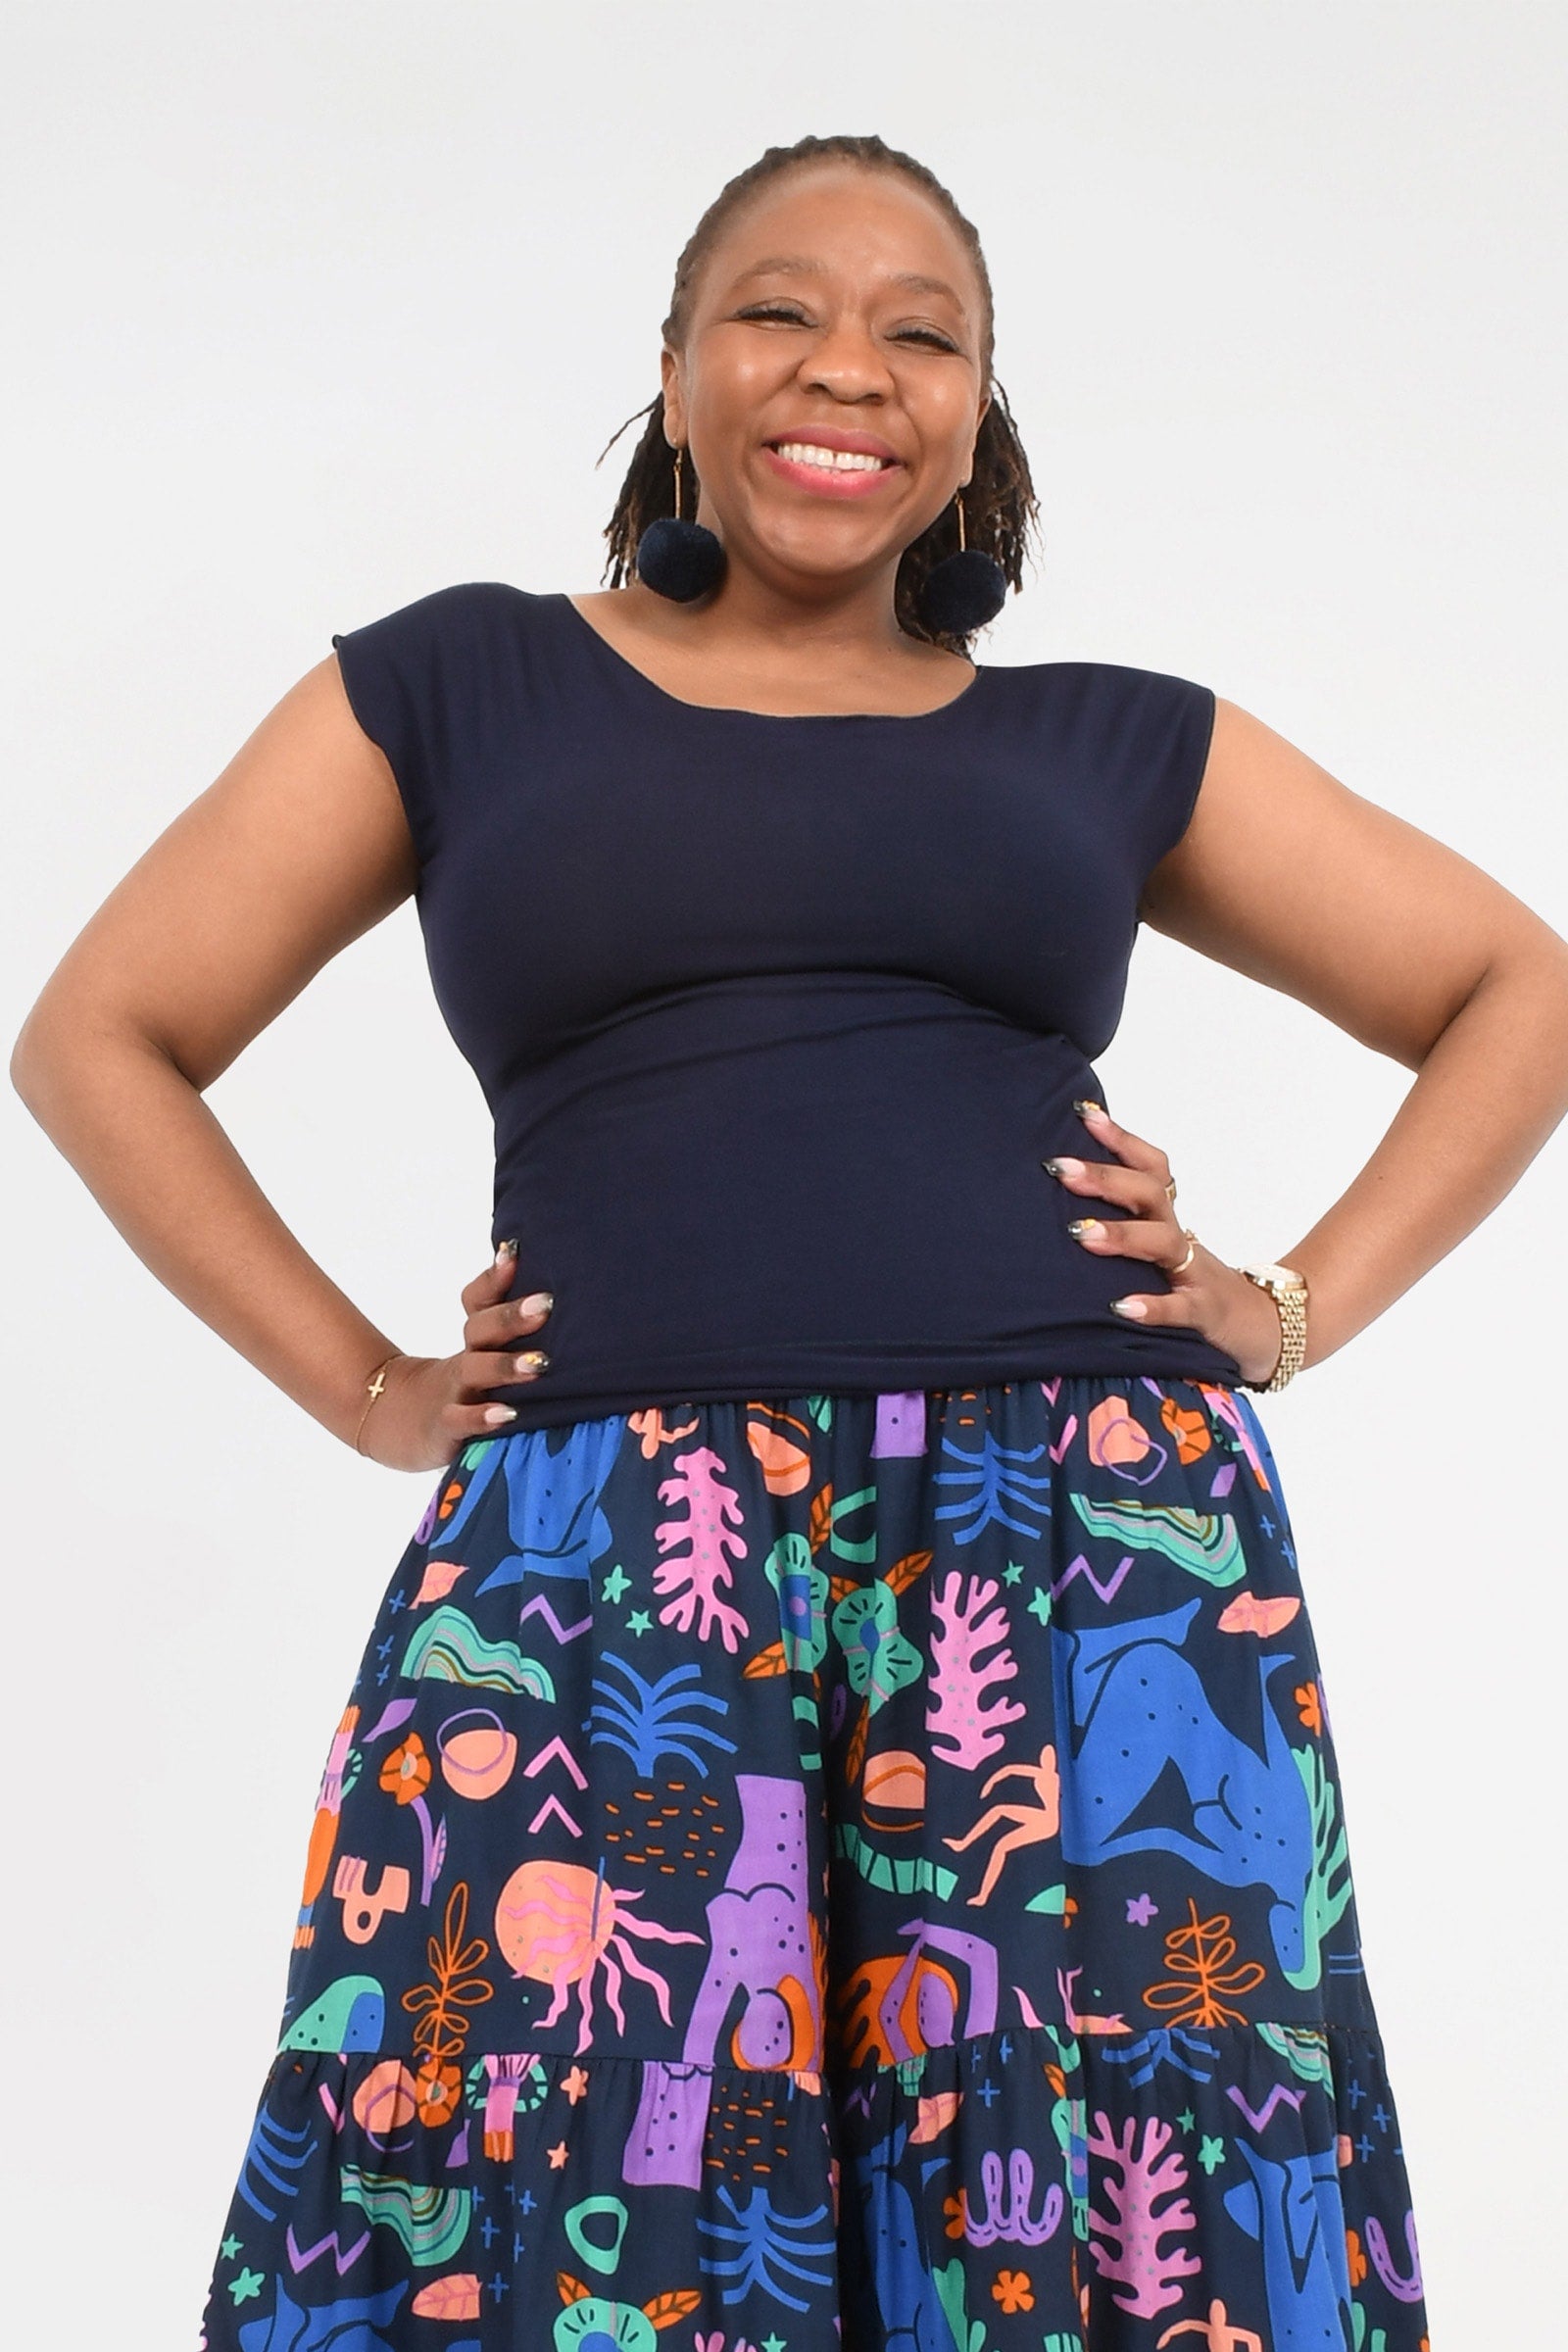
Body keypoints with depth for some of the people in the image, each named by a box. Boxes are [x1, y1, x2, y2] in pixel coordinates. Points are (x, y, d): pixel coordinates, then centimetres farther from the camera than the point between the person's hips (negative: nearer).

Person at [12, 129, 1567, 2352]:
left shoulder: (1113, 740, 18)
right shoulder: (462, 686, 16)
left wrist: (1294, 1308, 10)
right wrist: (366, 1388, 7)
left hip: (1096, 1529, 1)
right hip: (606, 1555, 0)